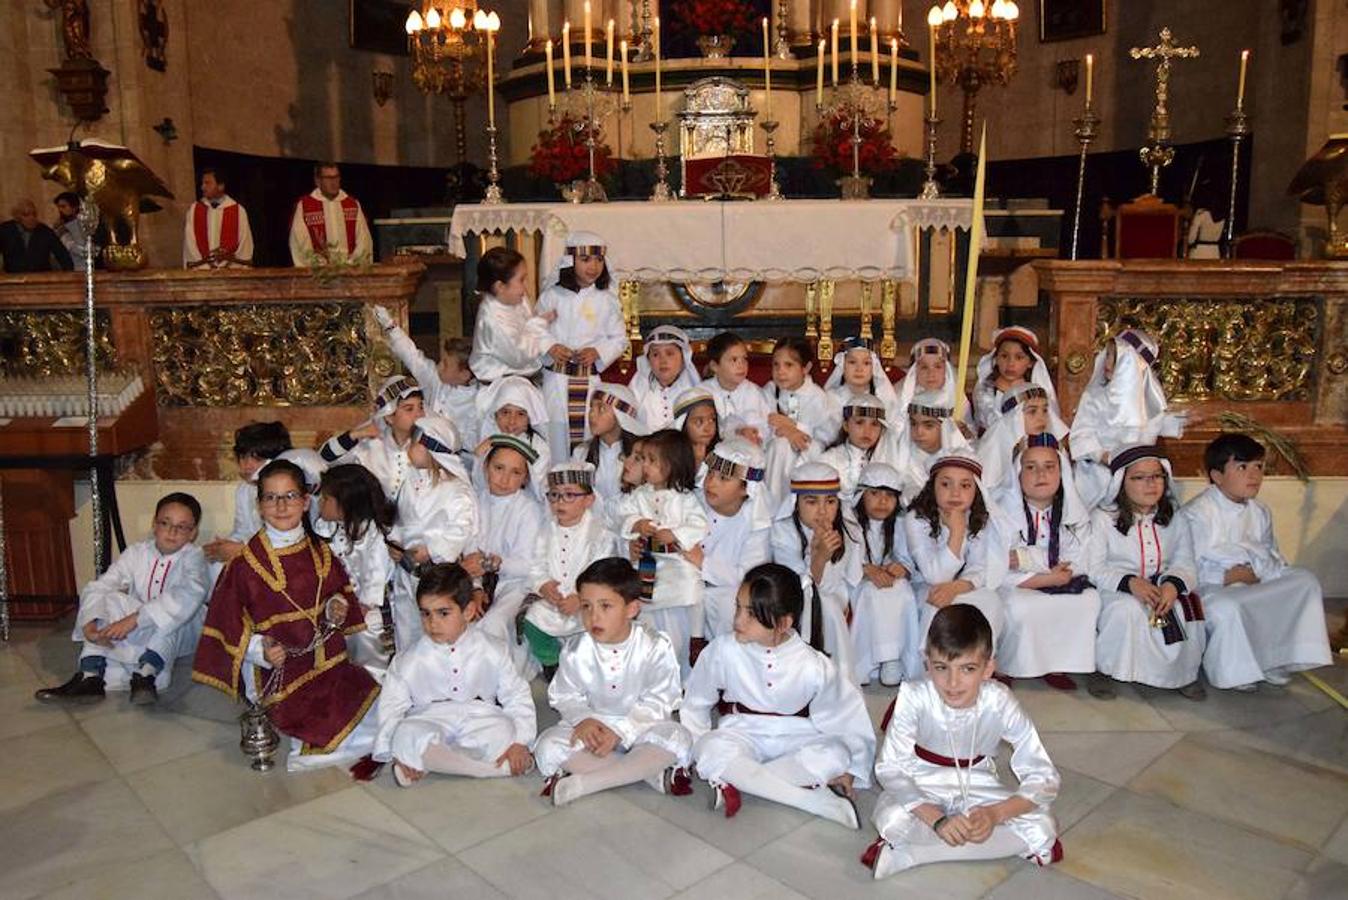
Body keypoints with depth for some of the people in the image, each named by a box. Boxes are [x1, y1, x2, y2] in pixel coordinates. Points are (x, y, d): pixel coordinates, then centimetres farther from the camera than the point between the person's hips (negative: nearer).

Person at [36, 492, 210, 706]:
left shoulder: (193, 558, -14)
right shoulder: (136, 553, -2)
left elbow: (187, 596, -34)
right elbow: (97, 587, -11)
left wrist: (135, 619, -42)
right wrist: (90, 622, -32)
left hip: (178, 634, -4)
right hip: (135, 632, 4)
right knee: (108, 600, -18)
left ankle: (146, 673, -42)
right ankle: (90, 676, -28)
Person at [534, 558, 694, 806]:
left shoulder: (655, 647, -16)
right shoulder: (576, 650, -9)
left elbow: (657, 703, -15)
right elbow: (565, 696, 0)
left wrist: (620, 731, -26)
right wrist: (582, 719, -22)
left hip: (640, 725, -2)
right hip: (592, 725, 2)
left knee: (677, 739, -32)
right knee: (548, 748, -25)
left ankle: (579, 783, -32)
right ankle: (654, 774, -27)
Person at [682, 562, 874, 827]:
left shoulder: (814, 667, -16)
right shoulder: (723, 651, -15)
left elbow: (848, 716, -3)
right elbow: (695, 705, 1)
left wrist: (850, 770, -3)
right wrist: (695, 750, -2)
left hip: (795, 738, 0)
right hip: (742, 733, 1)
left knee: (833, 755, -32)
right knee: (713, 751, -35)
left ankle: (737, 782, -26)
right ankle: (823, 802, -31)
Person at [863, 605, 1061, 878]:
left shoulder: (1000, 704, -23)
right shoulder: (914, 697, -27)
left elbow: (1045, 779, -20)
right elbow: (889, 768, -25)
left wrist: (994, 814, -36)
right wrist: (937, 819, -38)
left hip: (976, 784, 3)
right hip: (922, 784, -3)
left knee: (1043, 829, -23)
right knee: (892, 820, -33)